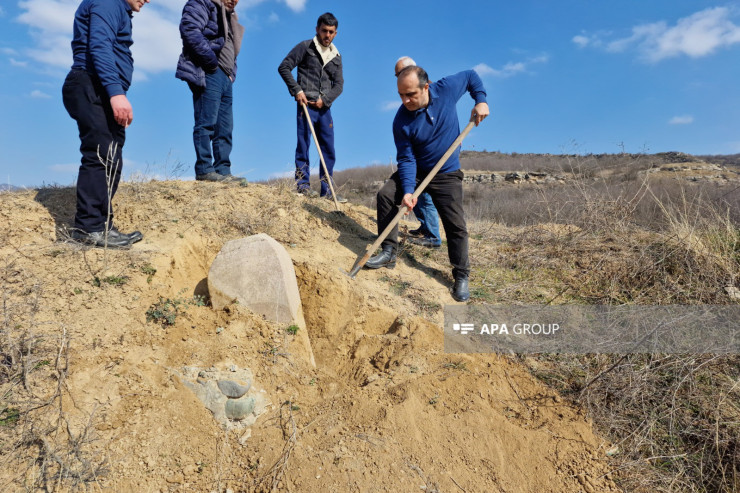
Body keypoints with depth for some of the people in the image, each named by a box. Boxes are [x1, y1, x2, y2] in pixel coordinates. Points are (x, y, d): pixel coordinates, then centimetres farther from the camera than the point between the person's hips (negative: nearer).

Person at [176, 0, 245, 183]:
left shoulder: (229, 17, 29)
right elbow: (189, 29, -14)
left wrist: (231, 73, 12)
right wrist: (211, 61, -16)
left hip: (225, 77, 9)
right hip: (208, 73, -9)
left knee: (225, 128, 3)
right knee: (207, 122, -13)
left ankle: (223, 171, 3)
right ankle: (204, 170, -13)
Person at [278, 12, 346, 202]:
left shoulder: (336, 56, 17)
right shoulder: (305, 47, 4)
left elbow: (339, 84, 10)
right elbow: (283, 67, 0)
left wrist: (325, 99, -7)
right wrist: (297, 90, -10)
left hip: (324, 107, 5)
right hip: (306, 104, -5)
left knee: (329, 149, 3)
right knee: (303, 145, -6)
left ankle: (327, 190, 8)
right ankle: (303, 184, 1)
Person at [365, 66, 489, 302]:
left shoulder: (447, 89, -16)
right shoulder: (401, 121, -19)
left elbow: (471, 76, 5)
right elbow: (406, 159, -19)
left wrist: (480, 100, -10)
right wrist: (408, 190, -32)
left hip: (446, 174, 0)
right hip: (416, 170, 1)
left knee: (456, 226, -6)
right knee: (386, 195, -20)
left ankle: (462, 276, 10)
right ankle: (389, 252, -7)